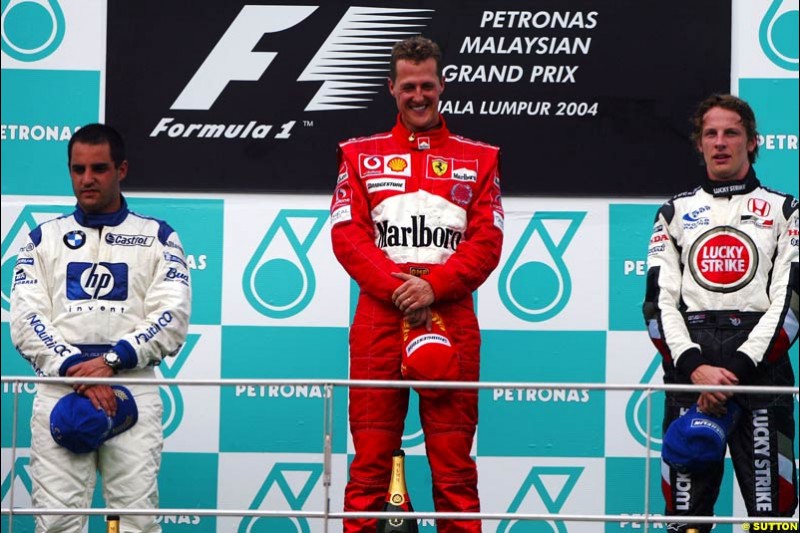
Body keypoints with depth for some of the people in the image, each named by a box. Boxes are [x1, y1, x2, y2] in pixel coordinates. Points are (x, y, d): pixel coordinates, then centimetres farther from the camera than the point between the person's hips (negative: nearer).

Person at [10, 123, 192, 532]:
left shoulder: (158, 237, 10)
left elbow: (172, 319, -1)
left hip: (133, 391, -1)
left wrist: (111, 360, -15)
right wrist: (74, 369, -13)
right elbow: (26, 321, 3)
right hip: (59, 391, 1)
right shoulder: (44, 238, 14)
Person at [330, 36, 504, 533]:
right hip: (379, 319, 0)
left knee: (454, 460, -1)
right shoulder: (361, 155, 13)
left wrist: (433, 286, -12)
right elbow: (347, 234, 3)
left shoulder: (478, 159, 13)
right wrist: (396, 287, -12)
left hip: (451, 319, 0)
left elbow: (488, 241, 3)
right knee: (371, 458, -2)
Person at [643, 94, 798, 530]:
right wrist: (693, 366, -11)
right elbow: (659, 302, 6)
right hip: (689, 367, 2)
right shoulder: (675, 213, 16)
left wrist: (738, 368, -13)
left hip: (760, 365, -2)